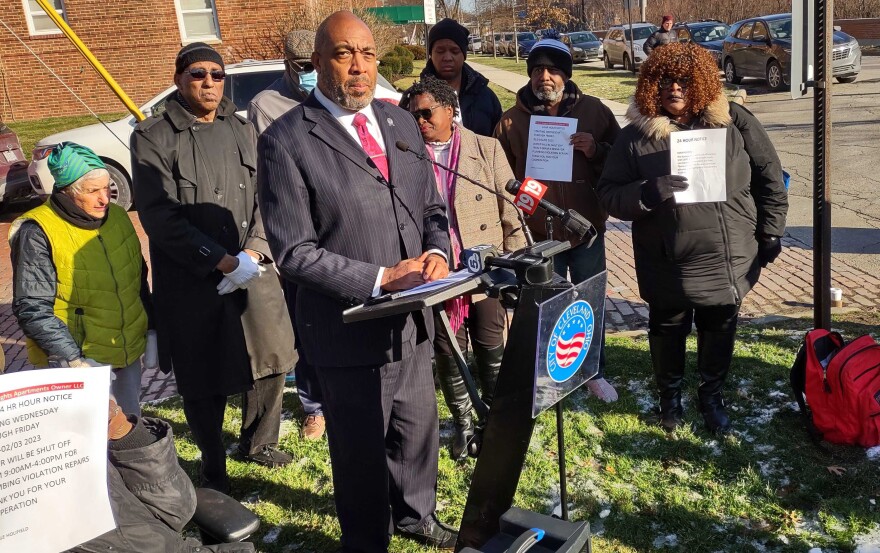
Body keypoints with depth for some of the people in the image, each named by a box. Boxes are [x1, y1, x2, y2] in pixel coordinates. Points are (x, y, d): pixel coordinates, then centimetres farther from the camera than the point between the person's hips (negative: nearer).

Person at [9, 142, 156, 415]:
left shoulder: (117, 216, 3)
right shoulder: (38, 233, -15)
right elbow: (33, 309, -17)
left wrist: (151, 332, 12)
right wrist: (74, 360, -24)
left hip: (129, 355, 6)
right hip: (79, 363, -6)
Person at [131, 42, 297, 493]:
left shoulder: (244, 131, 9)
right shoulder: (152, 138, -5)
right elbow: (160, 217, -13)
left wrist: (252, 253, -13)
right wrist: (223, 262, -18)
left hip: (252, 271, 4)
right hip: (191, 283, -4)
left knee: (272, 359, 10)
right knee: (203, 380, 6)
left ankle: (258, 443, 35)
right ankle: (213, 467, 27)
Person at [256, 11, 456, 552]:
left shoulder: (402, 122, 6)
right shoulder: (287, 140, -14)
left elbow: (432, 209, 12)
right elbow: (293, 250, -17)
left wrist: (436, 252, -9)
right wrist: (380, 278, -21)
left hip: (413, 320, 6)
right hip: (352, 329, -6)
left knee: (418, 431, 24)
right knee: (362, 451, 14)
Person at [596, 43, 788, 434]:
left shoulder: (733, 122, -3)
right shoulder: (636, 135, -5)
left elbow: (769, 176, 5)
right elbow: (609, 194, -6)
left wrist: (770, 232, 4)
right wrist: (646, 193, -26)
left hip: (729, 259, 1)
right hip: (667, 265, -1)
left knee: (719, 331, 17)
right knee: (668, 330, 15)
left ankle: (712, 395, 42)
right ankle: (669, 395, 41)